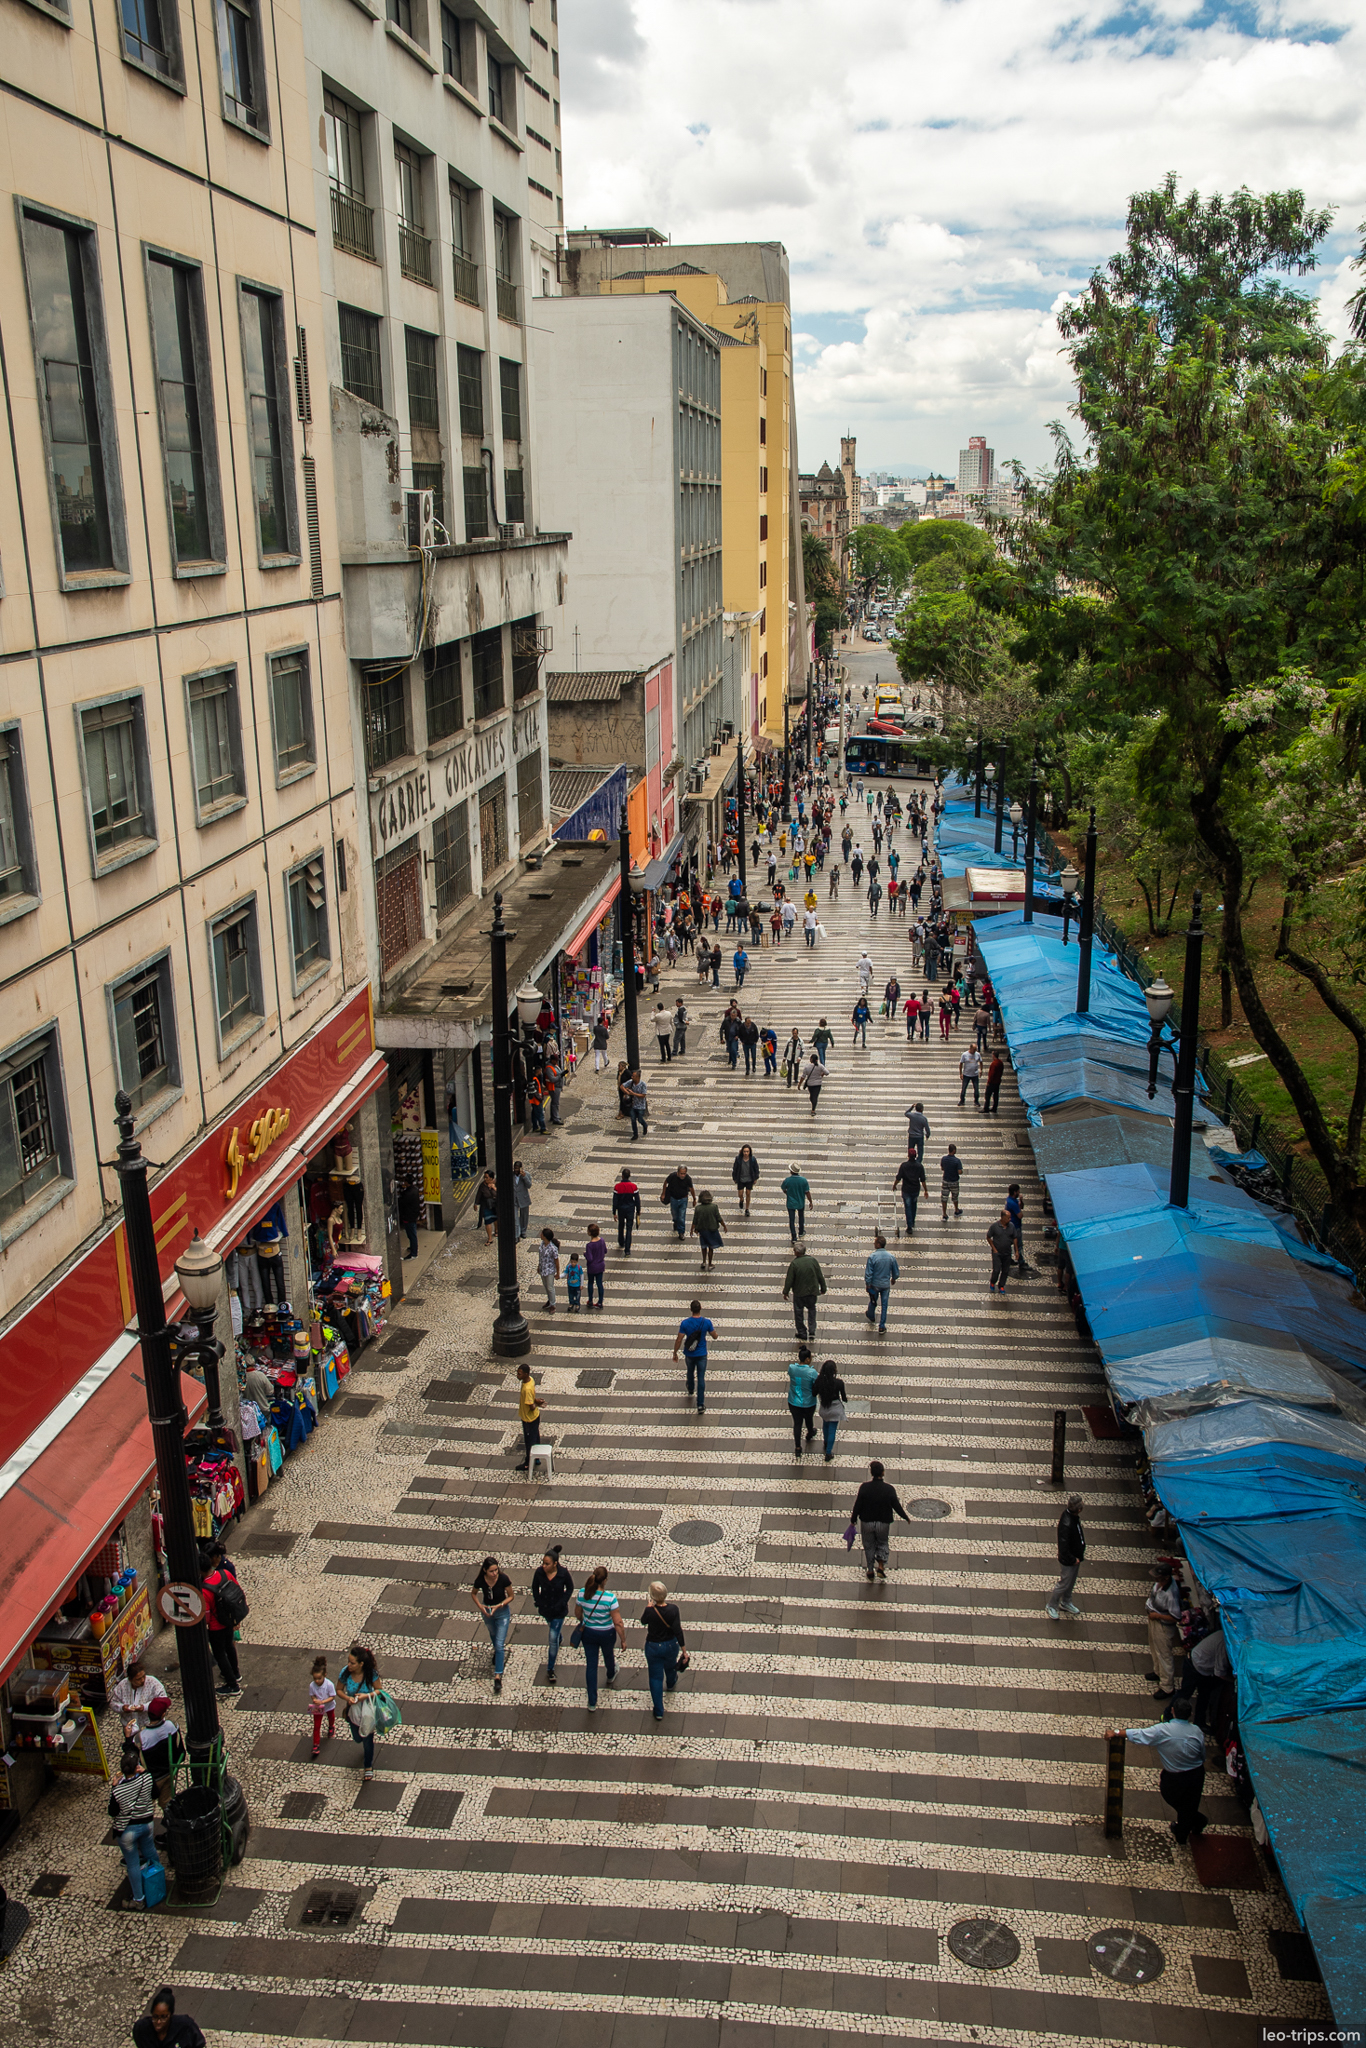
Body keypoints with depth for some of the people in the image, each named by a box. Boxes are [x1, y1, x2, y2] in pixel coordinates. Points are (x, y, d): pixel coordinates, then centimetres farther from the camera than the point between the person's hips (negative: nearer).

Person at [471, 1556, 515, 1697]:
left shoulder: (503, 1578, -29)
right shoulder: (480, 1581, -24)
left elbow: (510, 1596, -14)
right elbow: (473, 1594, -3)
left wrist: (498, 1606, -27)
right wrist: (480, 1606, -18)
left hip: (502, 1612, -3)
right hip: (487, 1611, 3)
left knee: (500, 1644, -6)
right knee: (493, 1634, 29)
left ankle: (498, 1676, -1)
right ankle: (497, 1651, 61)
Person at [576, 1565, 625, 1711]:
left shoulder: (583, 1593, -18)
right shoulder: (610, 1598, -30)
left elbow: (578, 1613, 1)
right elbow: (618, 1622, -22)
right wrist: (623, 1640, -7)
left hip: (588, 1632, 2)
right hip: (607, 1634, -2)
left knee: (591, 1665, 14)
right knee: (608, 1655, 31)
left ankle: (592, 1703, 18)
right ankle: (610, 1676, 62)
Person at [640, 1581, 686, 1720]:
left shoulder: (650, 1611, -28)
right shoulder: (673, 1609, -25)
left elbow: (643, 1621, -5)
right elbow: (678, 1631, -20)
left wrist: (650, 1606, -4)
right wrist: (683, 1650, -12)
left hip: (653, 1647, -2)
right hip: (671, 1645, 2)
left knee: (655, 1677, 14)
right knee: (670, 1666, 34)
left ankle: (658, 1711, 19)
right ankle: (670, 1684, 65)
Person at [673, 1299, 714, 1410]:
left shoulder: (685, 1323, -16)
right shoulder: (706, 1322, -15)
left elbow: (679, 1339, -13)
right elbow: (714, 1336, -2)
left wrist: (675, 1353, -1)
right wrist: (712, 1328, 19)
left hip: (689, 1354, 1)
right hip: (702, 1355, -1)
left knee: (690, 1372, 28)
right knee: (701, 1378, 4)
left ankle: (690, 1392, 51)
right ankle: (700, 1404, 1)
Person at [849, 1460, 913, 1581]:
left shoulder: (864, 1487, -18)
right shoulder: (889, 1489, -18)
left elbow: (857, 1506, -11)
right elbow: (897, 1506, -8)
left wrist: (853, 1520, 5)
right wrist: (906, 1517, 10)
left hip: (867, 1522, 0)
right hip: (883, 1524, 0)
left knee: (869, 1545, 19)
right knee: (882, 1543, 24)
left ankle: (870, 1570, 28)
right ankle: (881, 1566, 11)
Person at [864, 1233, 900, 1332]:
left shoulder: (872, 1257, -22)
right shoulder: (891, 1256, -12)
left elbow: (868, 1273, -18)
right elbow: (896, 1272, -1)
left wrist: (867, 1284, -4)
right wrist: (893, 1279, 20)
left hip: (875, 1284, -1)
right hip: (886, 1285, 1)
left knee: (873, 1301, 24)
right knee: (884, 1304, 13)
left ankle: (870, 1316, 50)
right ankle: (882, 1326, 18)